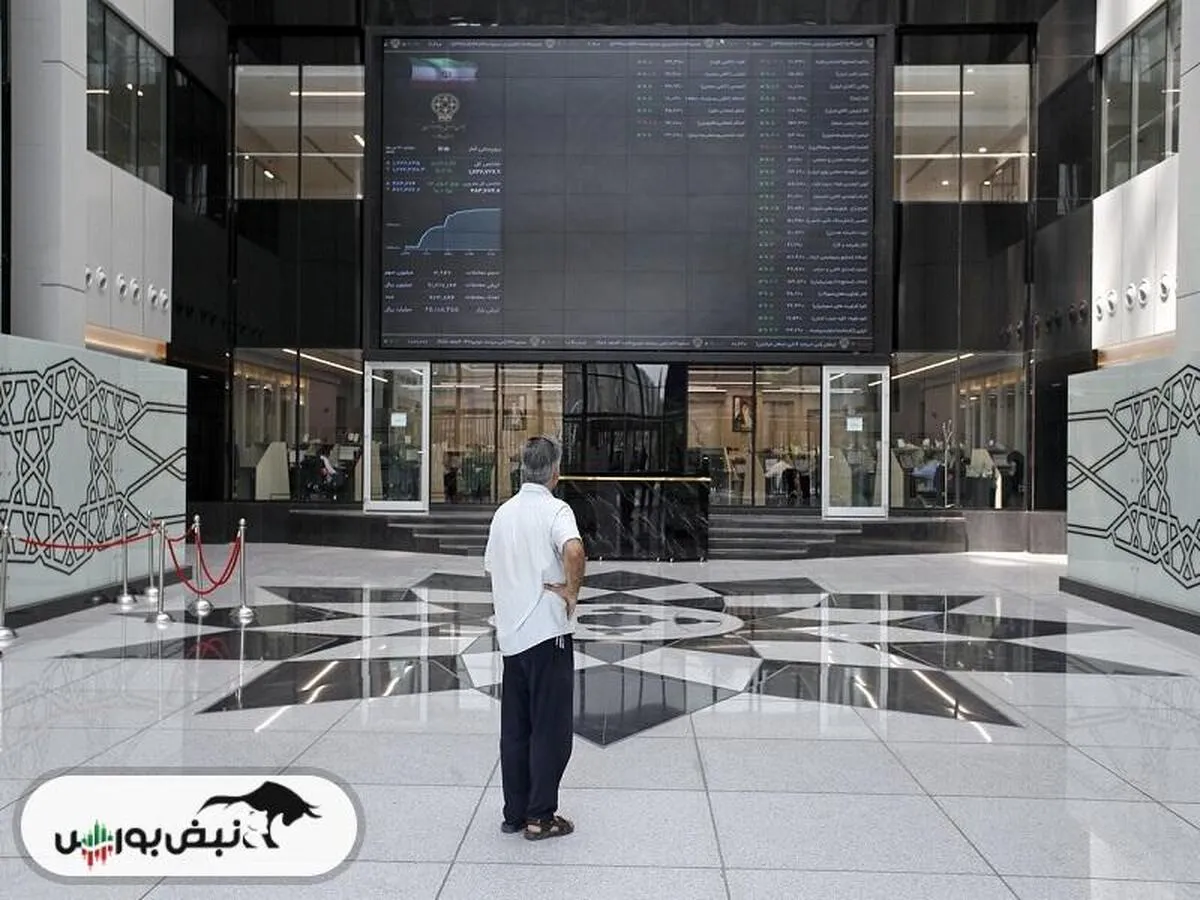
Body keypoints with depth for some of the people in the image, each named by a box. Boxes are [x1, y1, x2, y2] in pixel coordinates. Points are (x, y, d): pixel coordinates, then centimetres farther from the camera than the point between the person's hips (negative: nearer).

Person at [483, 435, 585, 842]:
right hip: (547, 632, -7)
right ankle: (540, 816, 8)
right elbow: (573, 550, -31)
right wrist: (572, 589, -17)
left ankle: (515, 813, 21)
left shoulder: (504, 512, 9)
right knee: (551, 727, 3)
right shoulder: (554, 510, -12)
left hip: (510, 635, 7)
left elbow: (491, 567, 19)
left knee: (514, 727, 14)